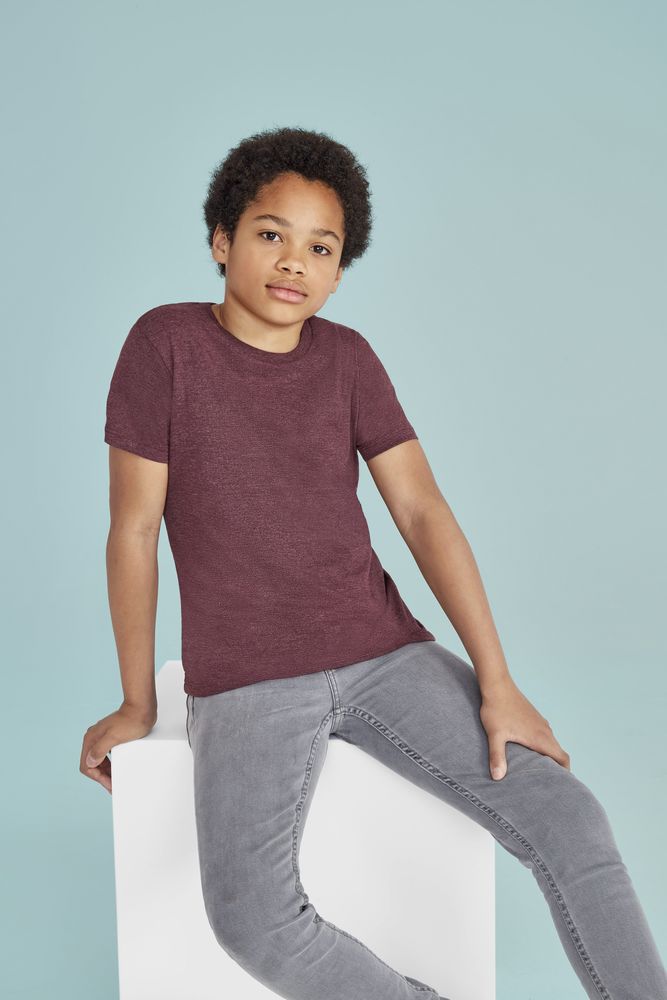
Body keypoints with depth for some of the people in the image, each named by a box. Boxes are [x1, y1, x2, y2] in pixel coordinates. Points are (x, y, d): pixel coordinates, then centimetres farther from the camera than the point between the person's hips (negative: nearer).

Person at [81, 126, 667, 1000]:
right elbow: (133, 529, -2)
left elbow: (424, 513, 0)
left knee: (568, 819, -13)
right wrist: (138, 706, 2)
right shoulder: (166, 342, -5)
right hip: (246, 680, -3)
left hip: (385, 651, 3)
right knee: (252, 915, -26)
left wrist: (496, 682, -8)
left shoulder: (348, 358, 5)